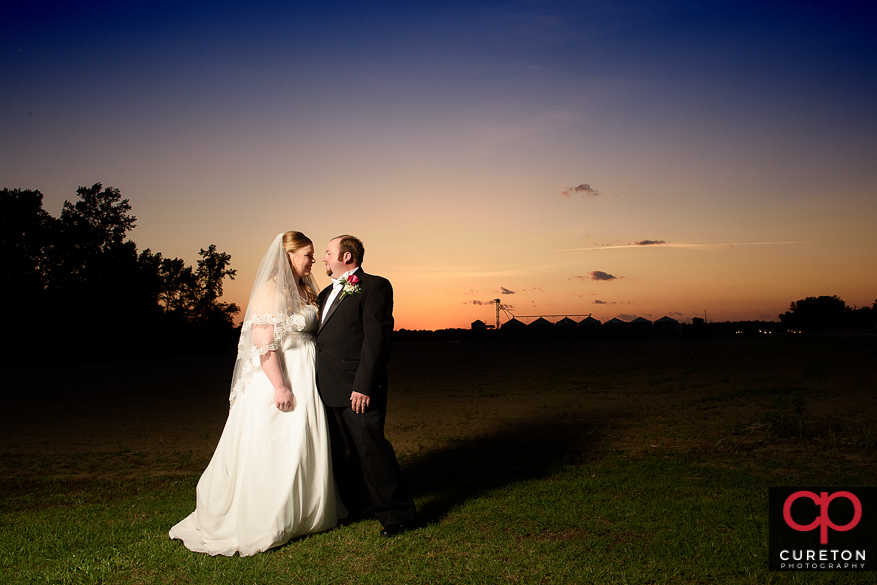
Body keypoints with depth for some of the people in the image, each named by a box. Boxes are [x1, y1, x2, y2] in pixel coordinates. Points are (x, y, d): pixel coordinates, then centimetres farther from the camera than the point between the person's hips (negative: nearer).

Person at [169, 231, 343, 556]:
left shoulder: (305, 291, 12)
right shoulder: (270, 290, -13)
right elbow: (264, 343, -20)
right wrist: (280, 386, -24)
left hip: (306, 380, 8)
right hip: (278, 378, -8)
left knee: (305, 446, 14)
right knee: (271, 451, 0)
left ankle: (305, 514, 29)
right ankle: (264, 523, 13)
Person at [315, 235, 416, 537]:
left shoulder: (375, 286, -5)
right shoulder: (327, 293, 21)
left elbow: (376, 338, -14)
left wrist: (364, 385, -20)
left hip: (358, 387, -8)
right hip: (330, 388, 8)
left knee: (370, 447, -6)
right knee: (342, 452, 13)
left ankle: (397, 512, 8)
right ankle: (359, 506, 27)